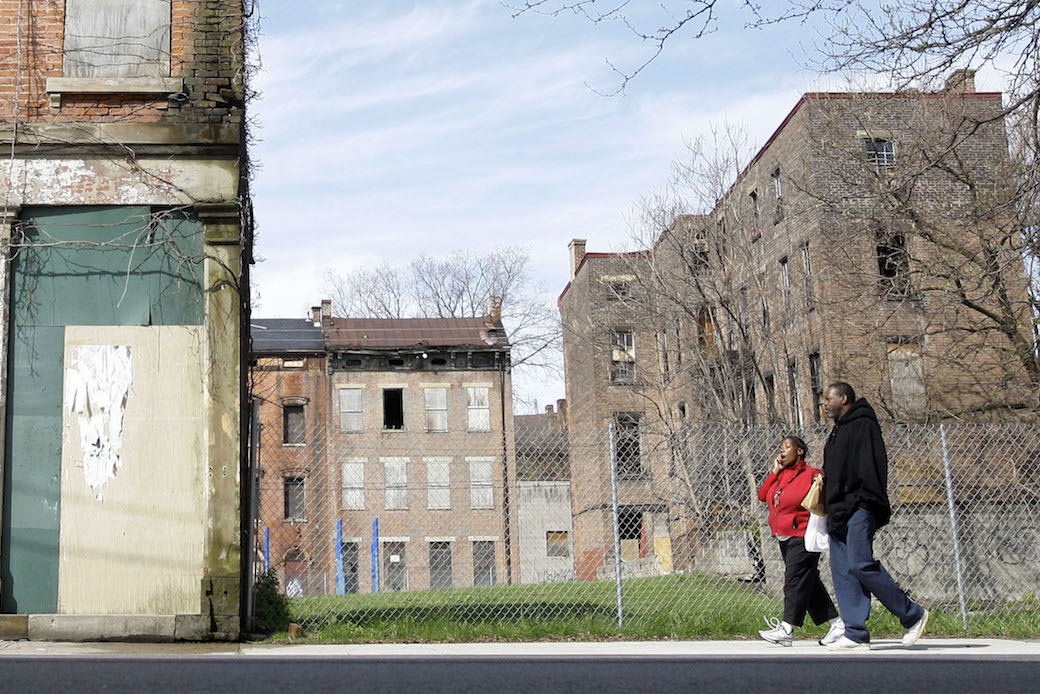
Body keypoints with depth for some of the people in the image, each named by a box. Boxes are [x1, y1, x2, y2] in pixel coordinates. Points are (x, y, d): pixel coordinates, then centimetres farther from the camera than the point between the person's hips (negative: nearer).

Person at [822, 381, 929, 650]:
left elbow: (872, 466, -15)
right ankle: (856, 634, -1)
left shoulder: (863, 425, -4)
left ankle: (912, 615, -3)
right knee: (842, 572, 1)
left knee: (861, 564, -16)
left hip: (859, 510, -10)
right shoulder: (839, 430, 25)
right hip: (839, 514, 10)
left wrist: (870, 502, -23)